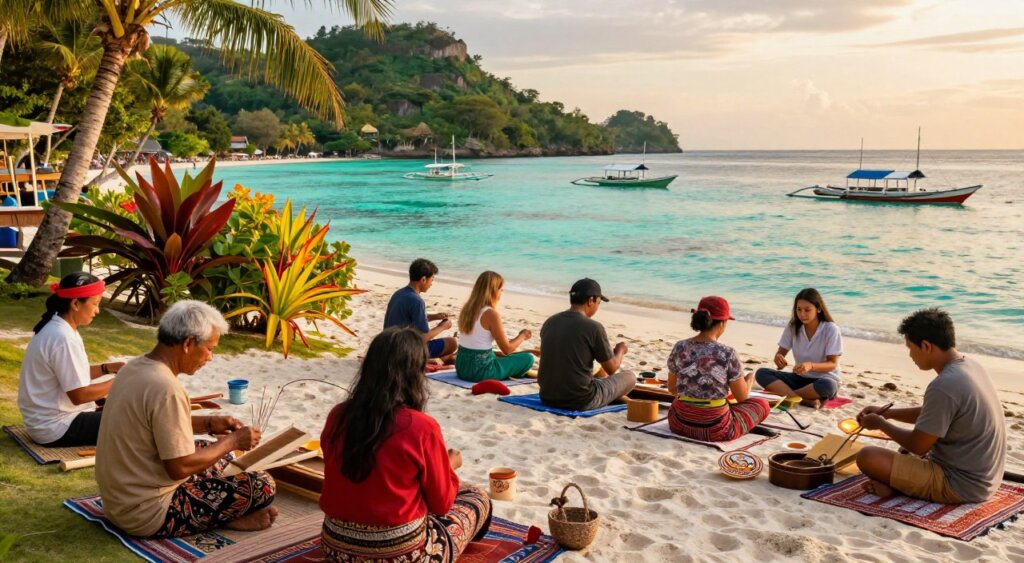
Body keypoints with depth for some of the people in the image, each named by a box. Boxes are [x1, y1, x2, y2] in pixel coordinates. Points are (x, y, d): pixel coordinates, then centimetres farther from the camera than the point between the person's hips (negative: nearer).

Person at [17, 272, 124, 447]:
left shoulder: (55, 327, 4)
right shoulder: (63, 339, -25)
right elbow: (79, 395, -24)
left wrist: (109, 367, 2)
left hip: (48, 419, 10)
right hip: (57, 428, -10)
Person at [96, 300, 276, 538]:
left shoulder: (135, 367, 2)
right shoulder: (166, 389, -27)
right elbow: (181, 467, -24)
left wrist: (209, 424, 8)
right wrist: (232, 441, -10)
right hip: (149, 515, -10)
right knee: (262, 485, -10)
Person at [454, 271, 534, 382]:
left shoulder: (467, 309, 5)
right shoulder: (492, 314, -17)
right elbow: (507, 349, -10)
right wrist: (522, 336, 8)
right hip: (479, 371, -9)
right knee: (528, 358, 4)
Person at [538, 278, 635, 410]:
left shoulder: (549, 323, 3)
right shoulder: (593, 327, -15)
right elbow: (612, 368, -3)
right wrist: (620, 350, 19)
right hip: (580, 401, -7)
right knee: (630, 376, 15)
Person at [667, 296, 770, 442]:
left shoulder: (679, 348, -8)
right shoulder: (728, 354, -19)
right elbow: (742, 397, -5)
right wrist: (749, 380, 17)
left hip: (680, 424, 4)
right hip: (715, 430, -4)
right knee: (762, 404, 21)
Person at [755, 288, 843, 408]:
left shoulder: (831, 330, -14)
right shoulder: (793, 327, -3)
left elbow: (832, 364, -16)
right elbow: (781, 352, 2)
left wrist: (810, 365, -37)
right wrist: (778, 358, -25)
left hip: (825, 379, -4)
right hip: (800, 378, 4)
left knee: (827, 386, -41)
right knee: (762, 373, -20)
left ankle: (780, 393, -23)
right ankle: (806, 401, -33)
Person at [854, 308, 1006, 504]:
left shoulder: (944, 386, -26)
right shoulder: (970, 366, 4)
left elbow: (918, 446, -17)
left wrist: (881, 424, -1)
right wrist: (887, 413, 12)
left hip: (960, 485, -10)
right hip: (983, 478, 10)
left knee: (867, 457, -17)